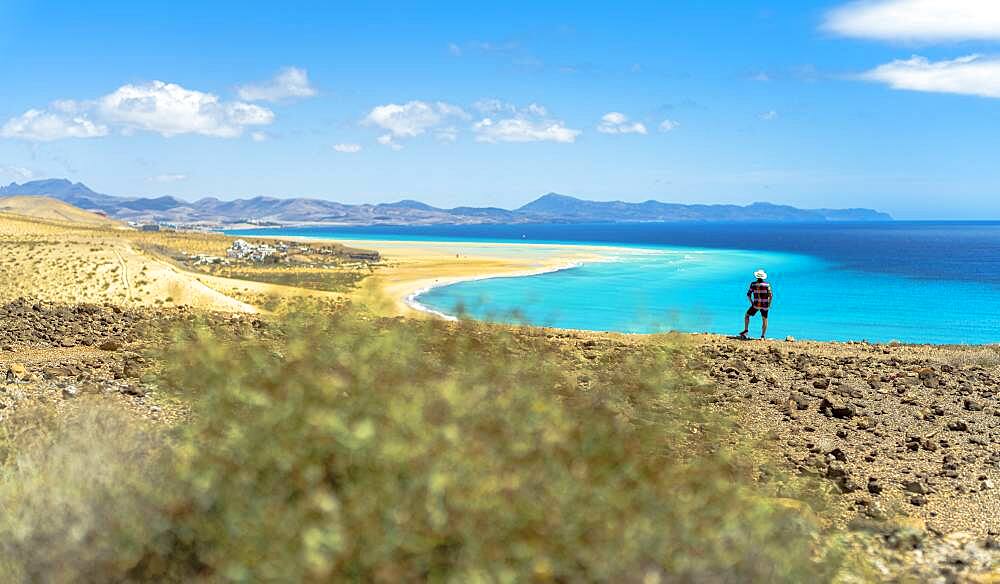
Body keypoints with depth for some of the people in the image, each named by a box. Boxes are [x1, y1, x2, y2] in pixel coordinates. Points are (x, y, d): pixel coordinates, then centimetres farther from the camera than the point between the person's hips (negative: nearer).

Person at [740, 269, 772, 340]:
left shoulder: (753, 284, -1)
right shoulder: (767, 284, -1)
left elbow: (748, 294, -2)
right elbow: (770, 295, -8)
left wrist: (751, 302, 10)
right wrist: (769, 304, 4)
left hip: (756, 305, -1)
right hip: (765, 305, 1)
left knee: (747, 315, 19)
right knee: (764, 320, 17)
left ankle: (746, 330, 3)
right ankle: (763, 336, 9)